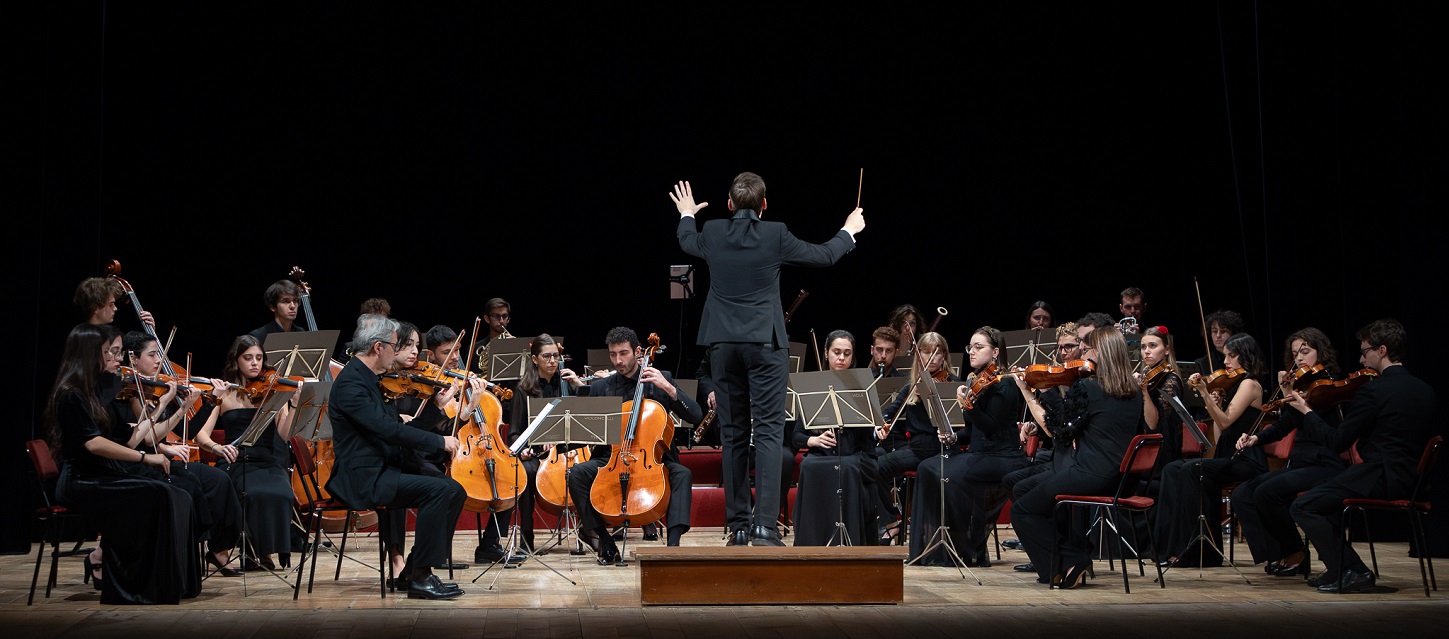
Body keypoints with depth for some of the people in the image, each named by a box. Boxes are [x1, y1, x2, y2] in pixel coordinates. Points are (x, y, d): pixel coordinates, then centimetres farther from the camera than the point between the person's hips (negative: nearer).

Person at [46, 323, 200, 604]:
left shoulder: (107, 387, 14)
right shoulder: (71, 395, -11)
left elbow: (129, 437, 15)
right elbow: (93, 443, -23)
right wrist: (145, 458, -25)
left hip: (108, 477, 8)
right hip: (82, 483, -8)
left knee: (179, 497, -14)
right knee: (158, 496, -27)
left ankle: (103, 554, -6)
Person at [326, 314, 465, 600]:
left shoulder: (365, 379, 16)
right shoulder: (350, 383, -16)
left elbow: (393, 425, 20)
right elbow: (387, 428, -25)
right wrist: (439, 441, -19)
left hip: (382, 471, 10)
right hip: (362, 479, -10)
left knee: (454, 490, 0)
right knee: (439, 489, -24)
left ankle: (413, 571, 3)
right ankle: (420, 577, -18)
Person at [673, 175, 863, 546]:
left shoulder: (713, 233, 1)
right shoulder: (776, 236, -7)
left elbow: (687, 242, 25)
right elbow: (824, 256, 7)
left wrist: (686, 215, 47)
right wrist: (849, 231, 27)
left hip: (723, 345, 3)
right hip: (765, 343, -3)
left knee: (733, 435, 9)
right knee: (769, 433, -3)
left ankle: (736, 525, 12)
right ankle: (765, 524, -13)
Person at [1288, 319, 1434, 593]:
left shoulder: (1373, 390, -16)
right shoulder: (1424, 390, 9)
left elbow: (1338, 442, -12)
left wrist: (1307, 411, 0)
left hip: (1380, 478, -9)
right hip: (1409, 480, 9)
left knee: (1302, 507, -5)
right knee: (1325, 499, 26)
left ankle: (1353, 572, -5)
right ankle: (1338, 568, 21)